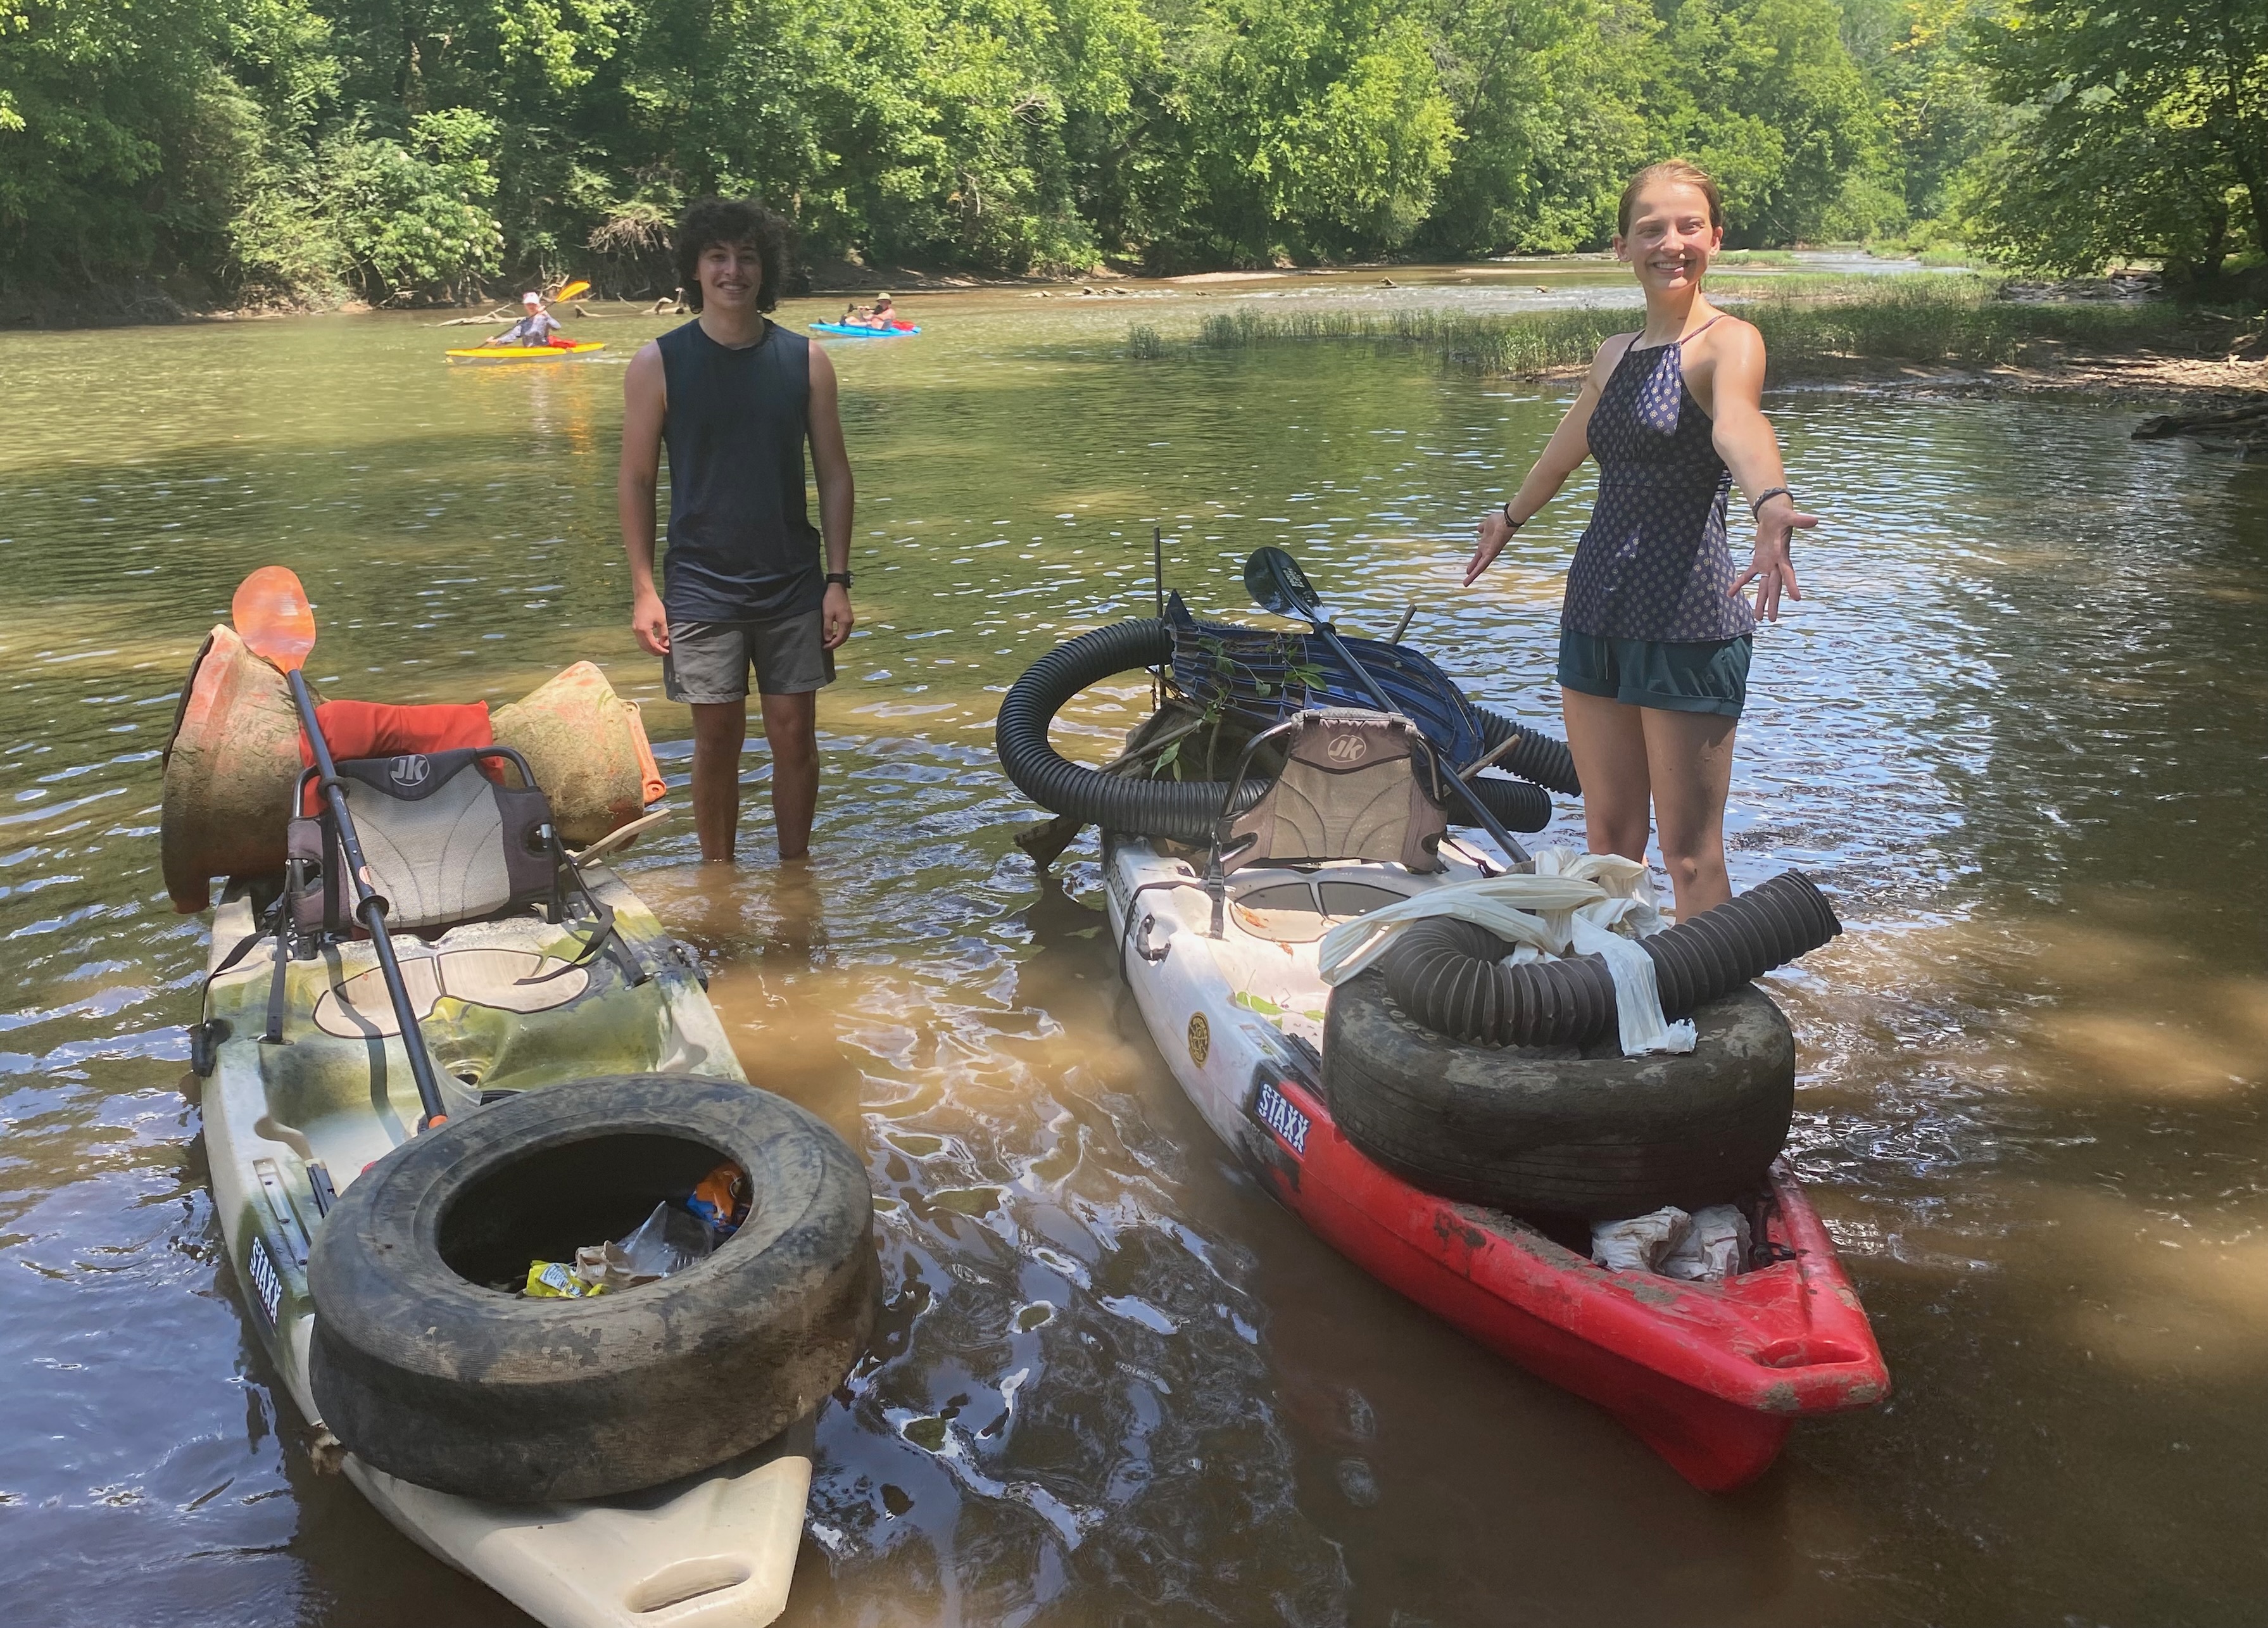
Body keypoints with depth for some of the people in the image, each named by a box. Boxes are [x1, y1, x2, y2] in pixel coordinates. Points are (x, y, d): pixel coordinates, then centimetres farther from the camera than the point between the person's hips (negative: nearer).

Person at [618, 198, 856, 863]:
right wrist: (643, 591, -6)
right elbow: (636, 482, 0)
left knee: (795, 734, 6)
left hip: (794, 583, 2)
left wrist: (838, 580, -1)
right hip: (701, 587, -1)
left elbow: (834, 475, 4)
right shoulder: (658, 364, -3)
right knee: (718, 737, 4)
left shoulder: (806, 360, 1)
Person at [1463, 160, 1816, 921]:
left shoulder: (1728, 341, -9)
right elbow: (1564, 450, 32)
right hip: (1598, 607, 7)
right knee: (1608, 836, 13)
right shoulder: (1616, 354, 13)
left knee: (1689, 853, -3)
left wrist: (1771, 505, -54)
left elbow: (1737, 425, -32)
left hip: (1688, 617, -7)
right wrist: (1509, 518, 50)